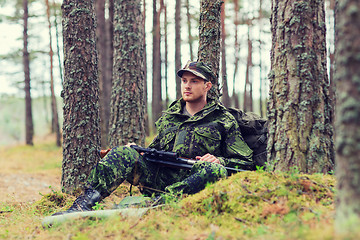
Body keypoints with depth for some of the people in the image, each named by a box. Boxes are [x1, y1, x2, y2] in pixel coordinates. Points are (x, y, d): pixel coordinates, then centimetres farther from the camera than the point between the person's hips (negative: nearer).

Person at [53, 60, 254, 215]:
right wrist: (136, 151, 6)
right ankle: (85, 203, -36)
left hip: (190, 182, -3)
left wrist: (219, 161, -12)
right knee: (124, 154, -20)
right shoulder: (168, 116, 22)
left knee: (215, 170, -37)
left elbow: (247, 163, 8)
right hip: (158, 176, 4)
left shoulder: (224, 120, 10)